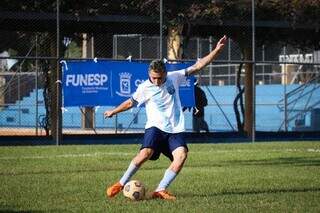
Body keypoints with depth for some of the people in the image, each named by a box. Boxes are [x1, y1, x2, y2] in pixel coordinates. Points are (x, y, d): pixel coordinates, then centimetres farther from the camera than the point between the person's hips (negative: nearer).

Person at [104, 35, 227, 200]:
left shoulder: (174, 78, 2)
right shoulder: (144, 88, -2)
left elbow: (197, 66, 5)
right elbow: (131, 102, 17)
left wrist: (217, 50, -1)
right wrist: (113, 111, 29)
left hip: (175, 130, 2)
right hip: (155, 127, -2)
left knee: (181, 155, -23)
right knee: (145, 153, -27)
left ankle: (160, 190, -18)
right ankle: (121, 184, -9)